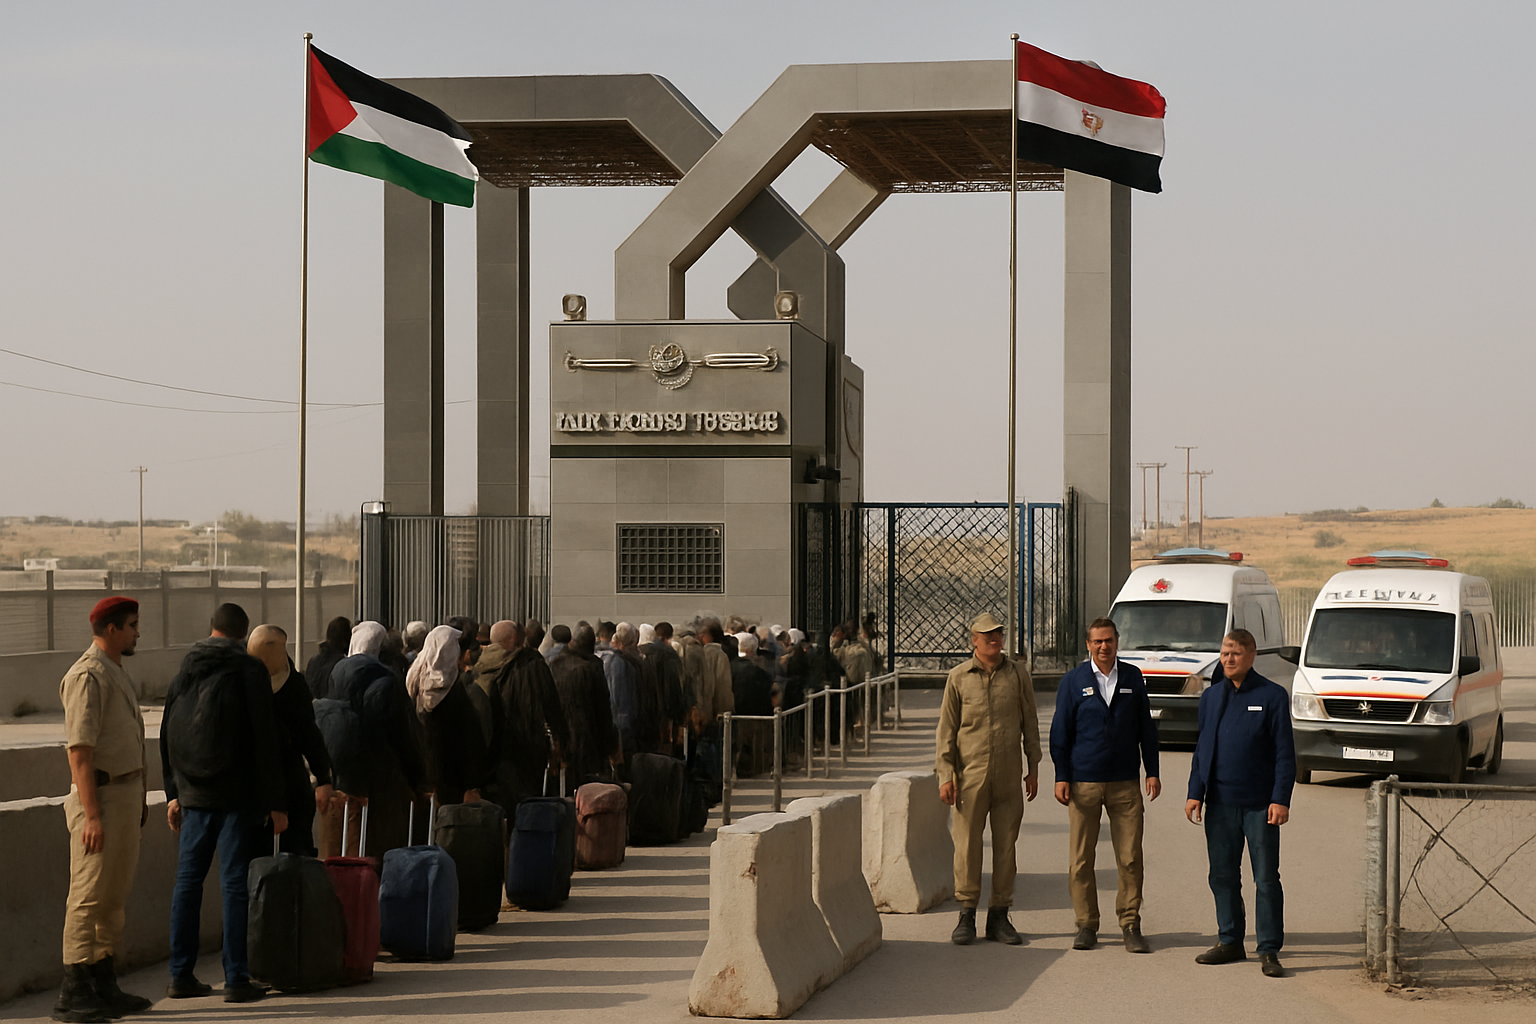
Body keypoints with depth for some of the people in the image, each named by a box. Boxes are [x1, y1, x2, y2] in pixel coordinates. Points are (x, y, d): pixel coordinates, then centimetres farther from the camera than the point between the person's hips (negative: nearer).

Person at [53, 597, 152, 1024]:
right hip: (101, 794, -10)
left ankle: (105, 987, 19)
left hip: (128, 792, 10)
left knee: (116, 896, 12)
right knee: (89, 895, -8)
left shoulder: (118, 673, 17)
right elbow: (79, 750, -20)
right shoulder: (87, 676, -14)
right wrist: (92, 814, -24)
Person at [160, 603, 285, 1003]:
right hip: (239, 796, -4)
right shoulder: (250, 671, -5)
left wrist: (174, 793, 19)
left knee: (188, 880, 10)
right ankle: (236, 978, -4)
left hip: (194, 795, 4)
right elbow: (265, 740, -9)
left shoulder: (185, 670, 10)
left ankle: (181, 974, 11)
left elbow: (168, 737, 13)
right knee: (236, 883, -3)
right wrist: (275, 803, -6)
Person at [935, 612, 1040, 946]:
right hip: (970, 775, -2)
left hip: (1008, 777, 2)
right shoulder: (958, 677, 1)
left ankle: (999, 916, 13)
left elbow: (1029, 723, 12)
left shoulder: (1018, 674, 5)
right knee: (967, 844, -2)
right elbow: (946, 729, 2)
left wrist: (1033, 768, 10)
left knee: (1006, 845, 4)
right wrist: (945, 775, -4)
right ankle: (966, 916, 7)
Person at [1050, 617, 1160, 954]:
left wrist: (1152, 771, 8)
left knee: (1130, 858, -2)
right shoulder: (1073, 681, 4)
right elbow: (1060, 732, 5)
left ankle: (1130, 925, 7)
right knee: (1081, 859, 1)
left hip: (1125, 783, 1)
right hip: (1083, 783, -1)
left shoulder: (1133, 678, 9)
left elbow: (1146, 728, 14)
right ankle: (1086, 926, 10)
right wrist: (1061, 777, -2)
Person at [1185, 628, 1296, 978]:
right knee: (1223, 876, 9)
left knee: (1266, 879, -2)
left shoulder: (1272, 696, -2)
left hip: (1260, 803, -4)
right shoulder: (1211, 696, 11)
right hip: (1220, 803, 4)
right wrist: (1195, 793, 7)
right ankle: (1230, 942, 21)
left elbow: (1285, 753, -4)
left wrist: (1280, 799, -11)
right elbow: (1201, 748, 15)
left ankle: (1269, 950, 2)